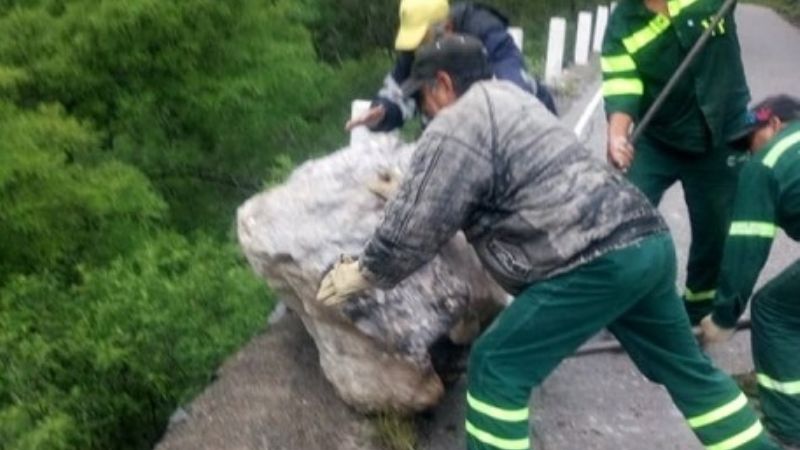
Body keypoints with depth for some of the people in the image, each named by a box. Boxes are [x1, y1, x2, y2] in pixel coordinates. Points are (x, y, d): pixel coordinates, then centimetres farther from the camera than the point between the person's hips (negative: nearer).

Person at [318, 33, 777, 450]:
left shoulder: (453, 128, -5)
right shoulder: (508, 98, 24)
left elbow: (416, 229, -5)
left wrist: (363, 274, 10)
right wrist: (409, 188, 44)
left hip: (599, 261, -10)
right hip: (649, 240, 10)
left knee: (497, 370, 0)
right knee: (685, 365, 25)